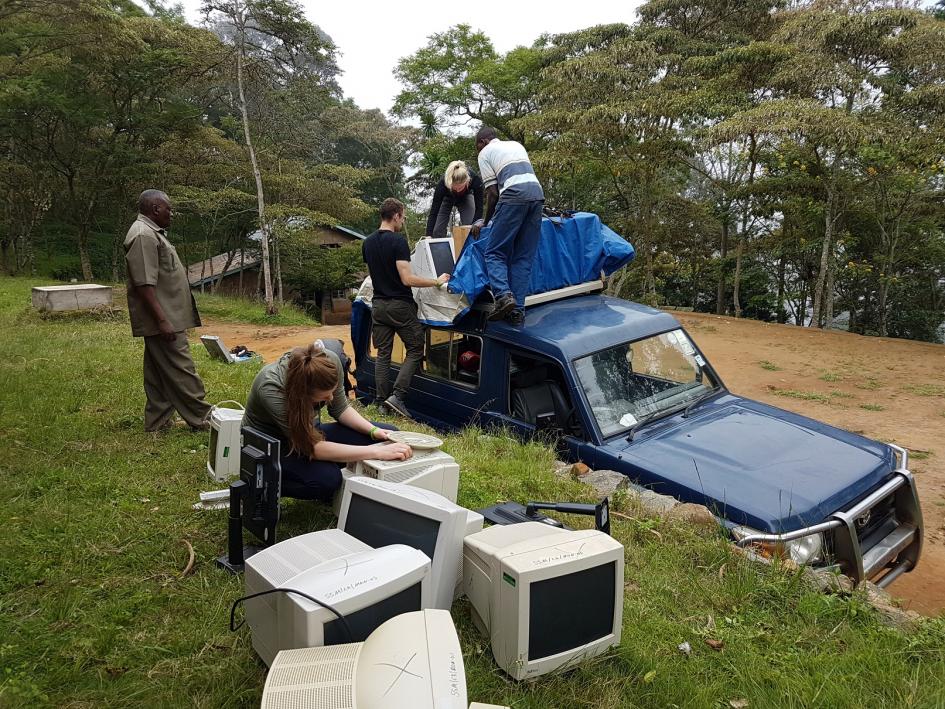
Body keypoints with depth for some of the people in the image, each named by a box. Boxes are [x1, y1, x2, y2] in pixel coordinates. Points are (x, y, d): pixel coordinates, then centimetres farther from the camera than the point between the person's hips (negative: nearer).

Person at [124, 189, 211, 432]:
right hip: (162, 320, -11)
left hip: (164, 318, 11)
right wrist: (162, 320, -25)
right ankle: (202, 420, 0)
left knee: (159, 374, 13)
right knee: (181, 371, -5)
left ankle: (157, 423, 19)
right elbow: (144, 284, -23)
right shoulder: (143, 236, -16)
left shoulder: (152, 233, 18)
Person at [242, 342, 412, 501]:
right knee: (328, 478, -35)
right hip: (271, 447, -5)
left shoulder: (329, 361, -22)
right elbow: (314, 448, -38)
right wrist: (377, 452, -42)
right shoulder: (270, 389, -37)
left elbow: (340, 409, -2)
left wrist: (373, 430, -18)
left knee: (389, 435, -10)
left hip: (309, 432, 6)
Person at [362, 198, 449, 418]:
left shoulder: (367, 243, 9)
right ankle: (397, 396, -7)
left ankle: (383, 402, 10)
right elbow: (407, 279, -21)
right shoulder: (398, 241, -15)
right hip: (400, 305, -7)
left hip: (378, 305, 7)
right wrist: (437, 282, -12)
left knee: (382, 354, 9)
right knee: (415, 349, 4)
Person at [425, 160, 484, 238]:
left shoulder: (475, 180, -41)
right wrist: (429, 235, -40)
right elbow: (434, 211, -34)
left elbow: (479, 207, -29)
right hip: (447, 198, 0)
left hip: (465, 197, 0)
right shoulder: (442, 183, -41)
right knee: (437, 231, -10)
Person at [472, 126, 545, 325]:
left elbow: (492, 192, 5)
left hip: (514, 195, -6)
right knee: (524, 258, 6)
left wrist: (485, 221, 16)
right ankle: (517, 310, 1)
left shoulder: (485, 153, 13)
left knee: (495, 253, 1)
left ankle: (503, 295, -21)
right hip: (537, 193, 6)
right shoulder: (515, 145, 32)